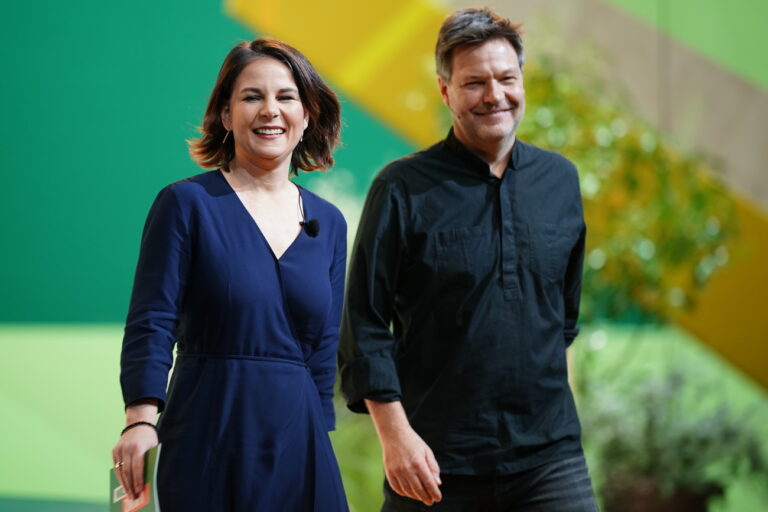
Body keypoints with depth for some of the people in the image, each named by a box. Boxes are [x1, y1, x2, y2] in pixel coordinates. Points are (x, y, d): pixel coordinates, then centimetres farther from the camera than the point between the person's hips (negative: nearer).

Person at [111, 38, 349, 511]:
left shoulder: (329, 223, 12)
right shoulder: (187, 203, -2)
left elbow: (325, 350, 15)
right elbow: (151, 324, -8)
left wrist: (319, 439, 10)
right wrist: (141, 419, -20)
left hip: (299, 442, 4)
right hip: (210, 442, -4)